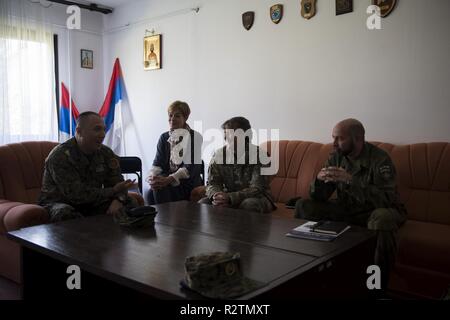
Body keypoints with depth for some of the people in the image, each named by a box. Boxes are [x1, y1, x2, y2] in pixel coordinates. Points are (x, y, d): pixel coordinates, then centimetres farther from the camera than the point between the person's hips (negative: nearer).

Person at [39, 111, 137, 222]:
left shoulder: (106, 153, 1)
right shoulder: (59, 156, -19)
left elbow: (117, 183, 0)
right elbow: (76, 194, -24)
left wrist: (118, 199, -25)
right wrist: (113, 191, -22)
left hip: (92, 203, 5)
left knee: (130, 204, -12)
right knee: (65, 214, -40)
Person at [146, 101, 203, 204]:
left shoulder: (194, 136, -3)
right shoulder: (164, 137, 14)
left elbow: (190, 168, -12)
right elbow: (157, 163, 6)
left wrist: (168, 179, -25)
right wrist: (151, 177, -17)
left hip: (188, 184, -4)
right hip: (167, 181, 4)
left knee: (160, 188, -30)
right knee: (150, 193, -27)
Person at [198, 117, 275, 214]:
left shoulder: (259, 155, -16)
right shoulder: (219, 154, -3)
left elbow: (257, 188, -20)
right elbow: (212, 183, -2)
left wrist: (230, 198, -34)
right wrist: (215, 195, -28)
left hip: (257, 197, -3)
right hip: (229, 196, 3)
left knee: (249, 205, -36)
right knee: (203, 202, -20)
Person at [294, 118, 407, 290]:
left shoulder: (380, 159, -19)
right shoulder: (336, 157, -3)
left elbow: (387, 200, -32)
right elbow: (319, 198, -3)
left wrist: (350, 180, -39)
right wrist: (319, 180, -26)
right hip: (346, 209, 5)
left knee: (383, 218, -39)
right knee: (302, 205, -9)